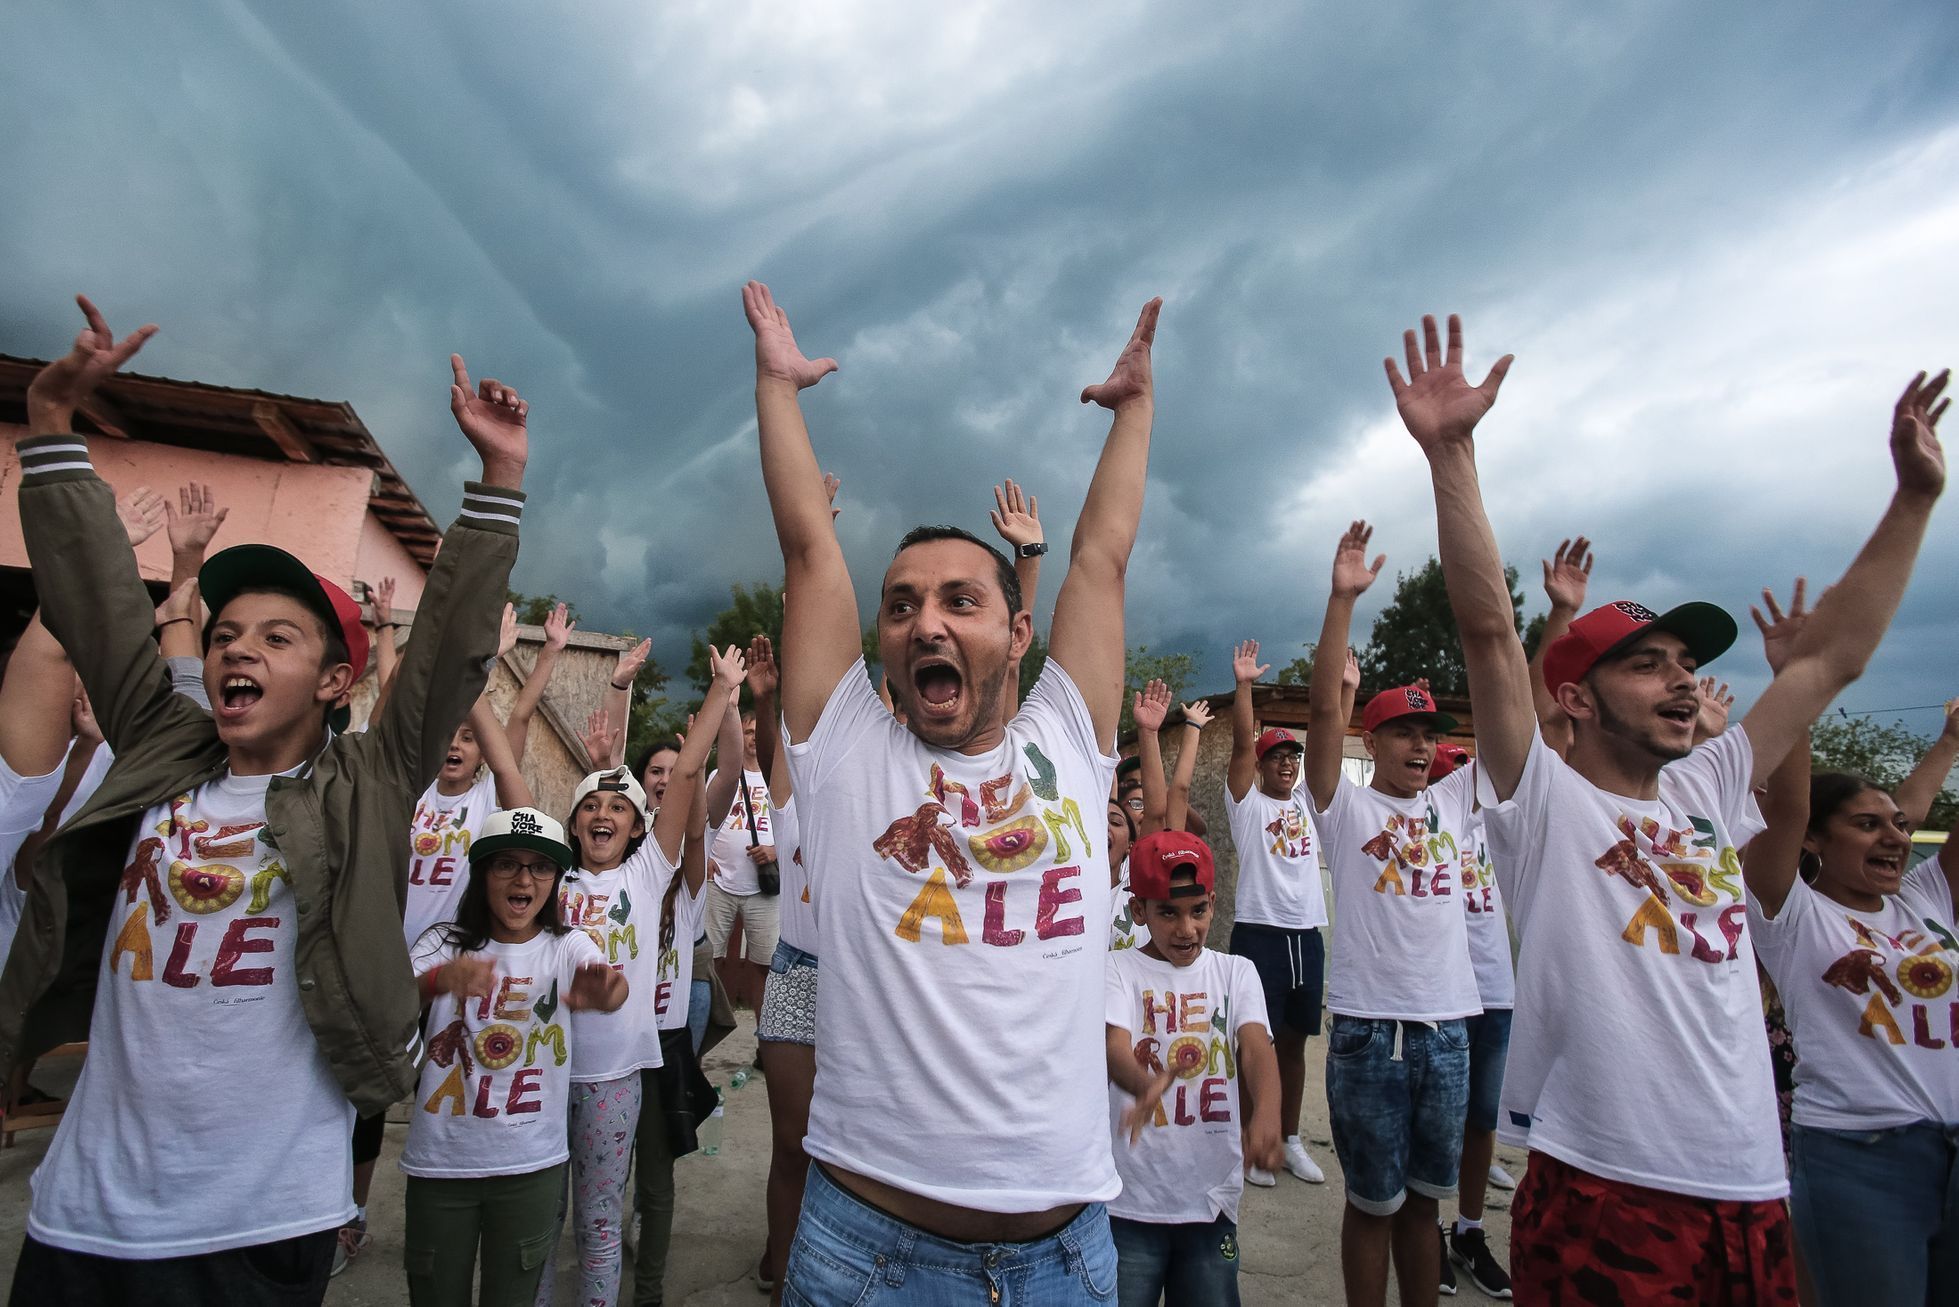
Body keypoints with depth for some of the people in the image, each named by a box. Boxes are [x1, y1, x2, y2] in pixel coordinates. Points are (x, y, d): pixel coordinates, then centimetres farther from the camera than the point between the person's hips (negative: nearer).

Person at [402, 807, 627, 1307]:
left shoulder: (568, 946, -5)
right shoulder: (444, 943, -4)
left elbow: (613, 983, -26)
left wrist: (604, 990, -51)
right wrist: (439, 979, -46)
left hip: (532, 1165, 0)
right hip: (440, 1161, 0)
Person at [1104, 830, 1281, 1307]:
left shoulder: (1236, 972, 4)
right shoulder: (1118, 970, -4)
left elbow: (1257, 1047, -11)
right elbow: (1116, 1046, -20)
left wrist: (1266, 1114, -32)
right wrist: (1145, 1085, -43)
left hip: (1212, 1196, 2)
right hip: (1129, 1200, -2)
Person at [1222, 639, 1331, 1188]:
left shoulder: (1309, 802, 13)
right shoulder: (1247, 803, -1)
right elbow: (1241, 745, -13)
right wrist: (1243, 685, -19)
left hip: (1307, 934, 5)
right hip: (1259, 932, -5)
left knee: (1294, 1041, 14)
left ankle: (1291, 1141, 25)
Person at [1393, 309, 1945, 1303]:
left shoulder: (1707, 790, 10)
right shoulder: (1542, 801, -9)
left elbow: (1833, 658, 13)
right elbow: (1488, 630, -21)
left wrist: (1915, 493, 14)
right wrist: (1449, 451, -27)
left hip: (1754, 1193, 7)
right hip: (1600, 1195, -6)